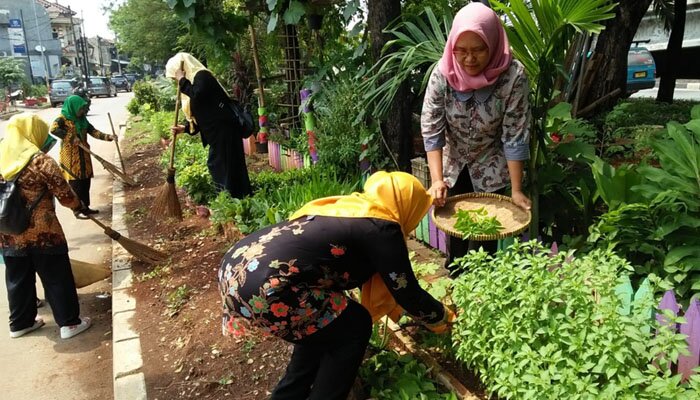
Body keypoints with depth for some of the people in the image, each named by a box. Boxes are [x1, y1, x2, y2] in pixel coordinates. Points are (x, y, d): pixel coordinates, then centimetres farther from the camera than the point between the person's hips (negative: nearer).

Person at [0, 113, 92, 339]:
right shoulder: (41, 161, -15)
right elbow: (65, 195, -12)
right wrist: (78, 205, 7)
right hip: (42, 233, -6)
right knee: (57, 279, 6)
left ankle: (20, 323, 32)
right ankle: (69, 323, 14)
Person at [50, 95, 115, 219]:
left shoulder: (82, 119, 9)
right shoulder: (63, 119, -11)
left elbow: (94, 132, 7)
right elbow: (53, 129, -29)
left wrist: (108, 137, -8)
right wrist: (72, 137, -29)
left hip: (83, 156, 6)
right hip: (70, 157, -6)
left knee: (85, 182, 11)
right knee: (75, 183, -1)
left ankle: (85, 207, 24)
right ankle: (77, 210, 8)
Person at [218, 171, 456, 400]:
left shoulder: (350, 208, 22)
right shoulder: (382, 229, -3)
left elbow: (363, 272, 35)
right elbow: (408, 293, 4)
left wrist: (396, 310, 44)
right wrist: (443, 318, 23)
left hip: (237, 266, 9)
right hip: (262, 285, -9)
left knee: (323, 321, 25)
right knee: (354, 327, 8)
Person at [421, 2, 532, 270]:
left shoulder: (513, 76, -25)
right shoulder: (443, 73, -20)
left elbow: (515, 135, -21)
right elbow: (431, 128, -19)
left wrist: (517, 191, -21)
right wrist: (436, 179, -28)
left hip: (491, 167, -2)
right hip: (454, 163, 2)